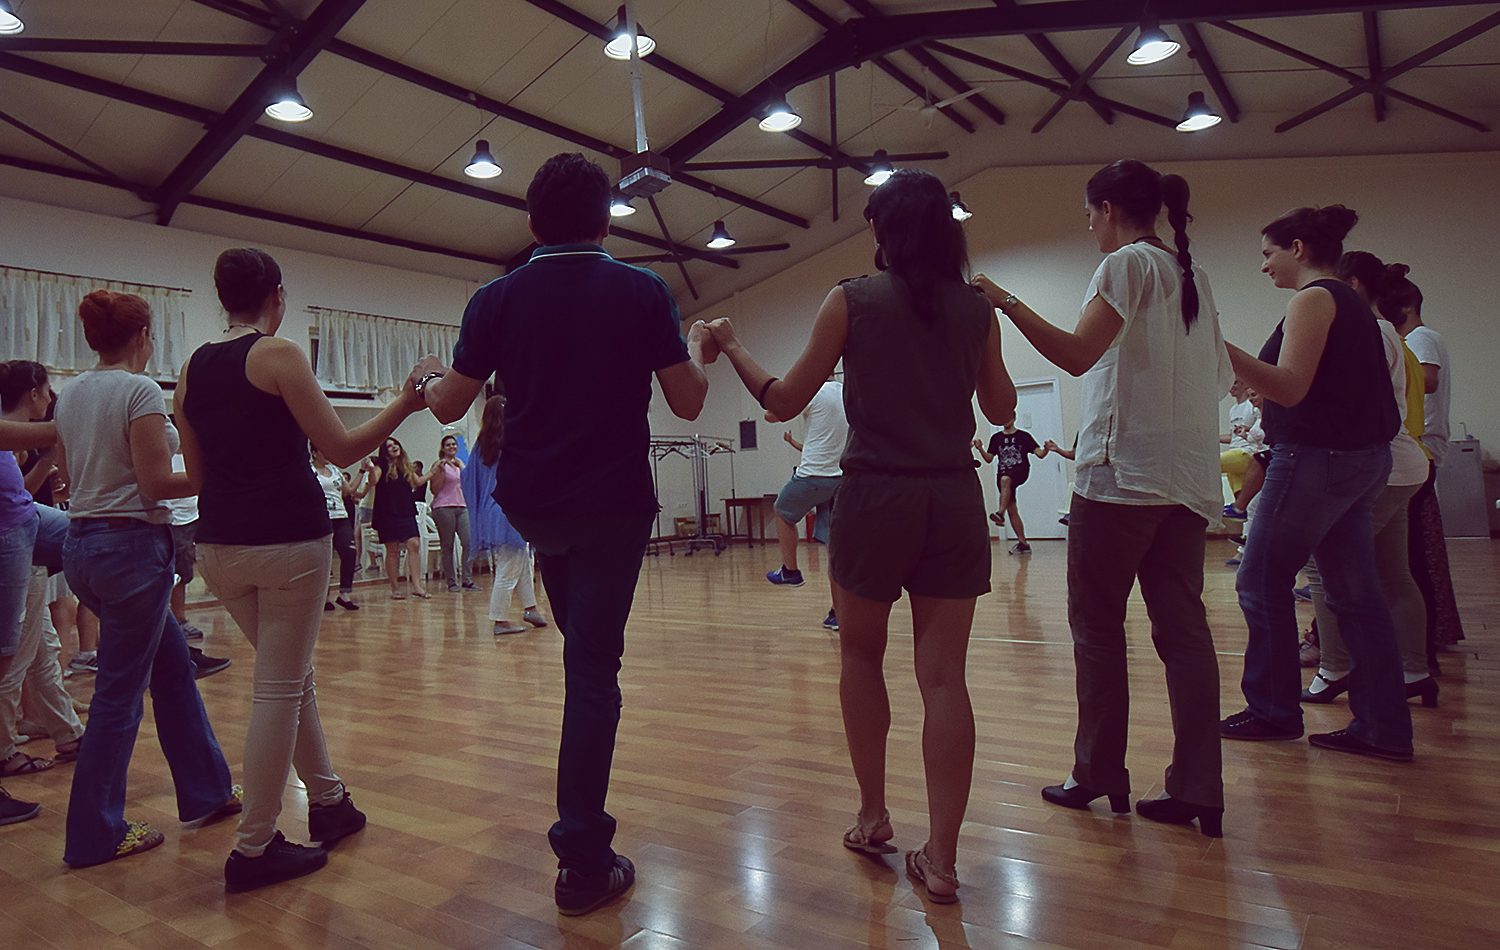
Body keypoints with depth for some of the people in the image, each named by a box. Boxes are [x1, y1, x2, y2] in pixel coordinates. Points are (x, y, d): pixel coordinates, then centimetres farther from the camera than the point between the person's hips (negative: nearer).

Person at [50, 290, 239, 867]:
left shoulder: (71, 394, 10)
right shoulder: (140, 391, -14)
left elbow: (71, 473, 16)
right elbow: (155, 484, -18)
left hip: (82, 541, 9)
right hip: (131, 544, -9)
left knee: (171, 663, 18)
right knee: (119, 692, 2)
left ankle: (207, 792, 28)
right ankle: (95, 835, 14)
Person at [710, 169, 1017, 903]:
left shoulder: (853, 300, -3)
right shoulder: (975, 307, 6)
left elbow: (784, 401, -1)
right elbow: (1001, 410, 16)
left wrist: (731, 347, 14)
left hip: (876, 497, -2)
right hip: (955, 499, 3)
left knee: (860, 655, 18)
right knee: (943, 674, 4)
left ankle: (873, 816, 23)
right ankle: (940, 856, 6)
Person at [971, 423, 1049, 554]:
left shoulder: (1024, 436, 5)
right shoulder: (996, 438, 13)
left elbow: (1040, 454, -1)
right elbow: (989, 459, 12)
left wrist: (1046, 449, -22)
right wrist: (980, 449, -4)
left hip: (1020, 470, -4)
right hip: (1003, 473, 4)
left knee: (1005, 479, -39)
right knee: (1012, 510, 0)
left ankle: (1000, 513, -45)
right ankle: (1023, 543, 5)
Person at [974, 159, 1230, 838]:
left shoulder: (1128, 263, -5)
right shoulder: (1192, 274, 19)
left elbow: (1077, 355, -19)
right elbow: (1219, 375, 24)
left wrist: (1007, 304, -18)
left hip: (1123, 473, -8)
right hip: (1188, 478, 8)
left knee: (1097, 627, 2)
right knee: (1183, 628, 6)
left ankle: (1099, 775, 8)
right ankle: (1198, 792, 7)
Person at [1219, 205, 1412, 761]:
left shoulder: (1313, 299, -10)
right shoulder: (1352, 304, 18)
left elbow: (1290, 387, -20)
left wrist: (1223, 349, -28)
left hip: (1316, 459, -10)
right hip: (1361, 460, 10)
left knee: (1261, 582, 0)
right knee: (1355, 593, 9)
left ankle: (1274, 710, 10)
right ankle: (1383, 729, 12)